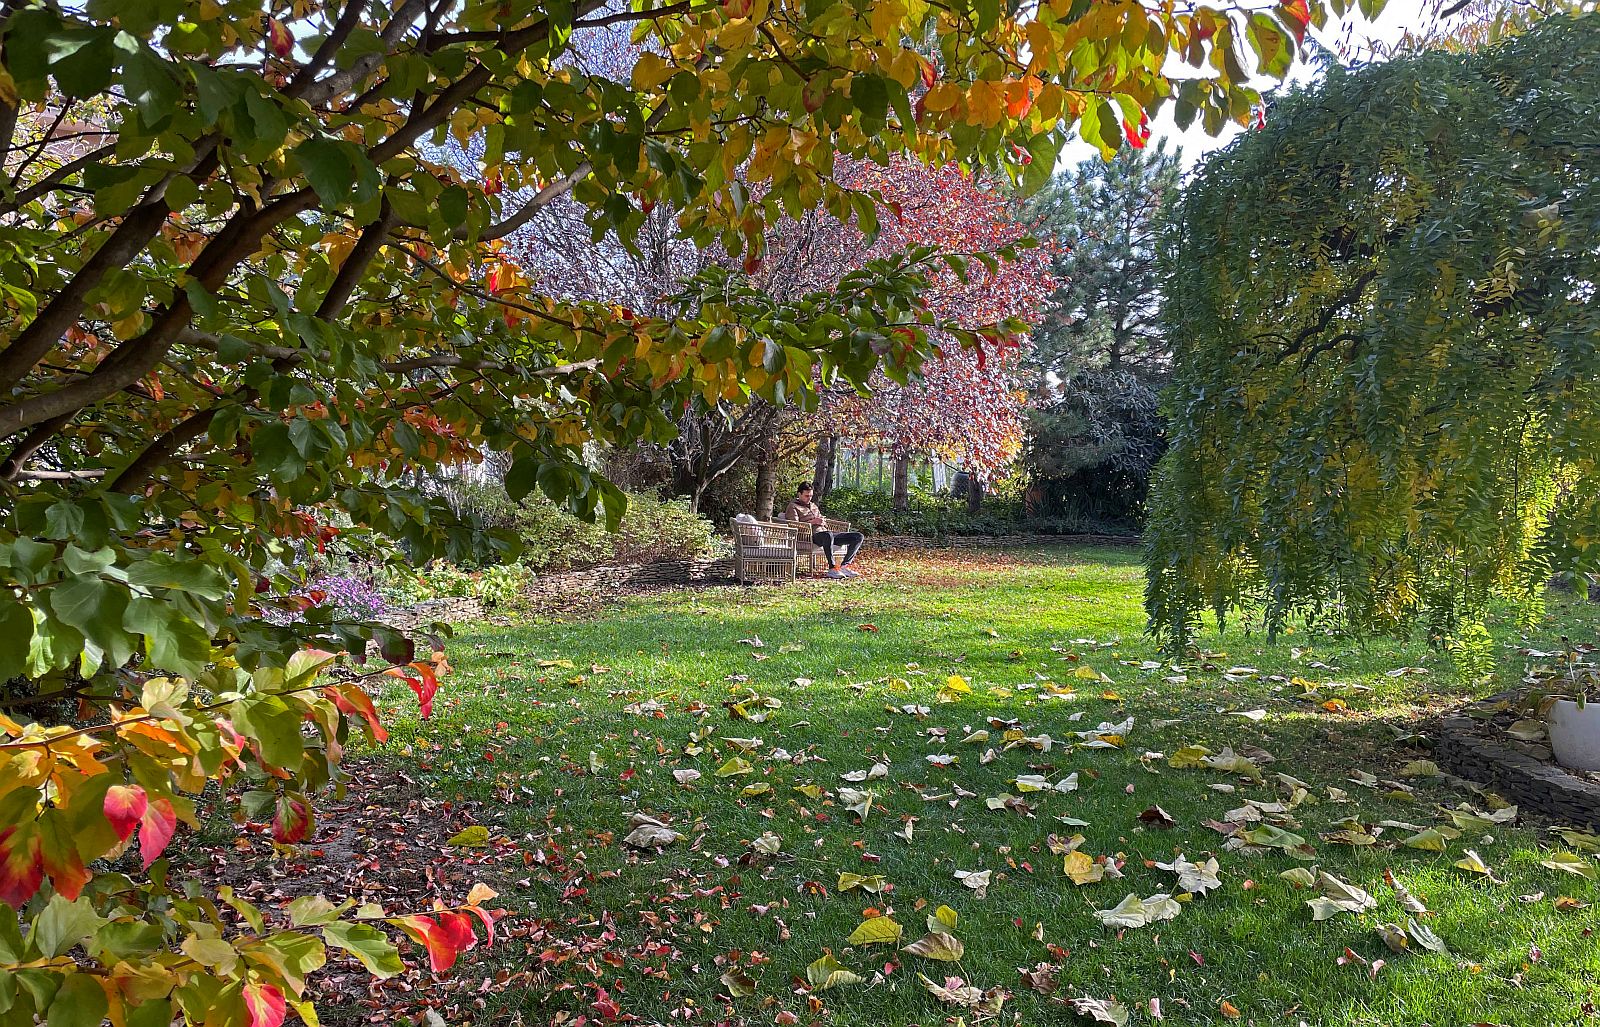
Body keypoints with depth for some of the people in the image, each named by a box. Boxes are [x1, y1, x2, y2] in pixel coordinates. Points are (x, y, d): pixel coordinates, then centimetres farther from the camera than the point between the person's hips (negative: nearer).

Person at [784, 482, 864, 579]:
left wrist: (823, 522, 8)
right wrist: (812, 522, -11)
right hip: (813, 535, -8)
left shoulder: (813, 505, 31)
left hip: (825, 532, 8)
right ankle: (832, 569, -37)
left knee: (859, 536, -5)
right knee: (828, 535, -45)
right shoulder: (793, 506, 8)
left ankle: (844, 566, -14)